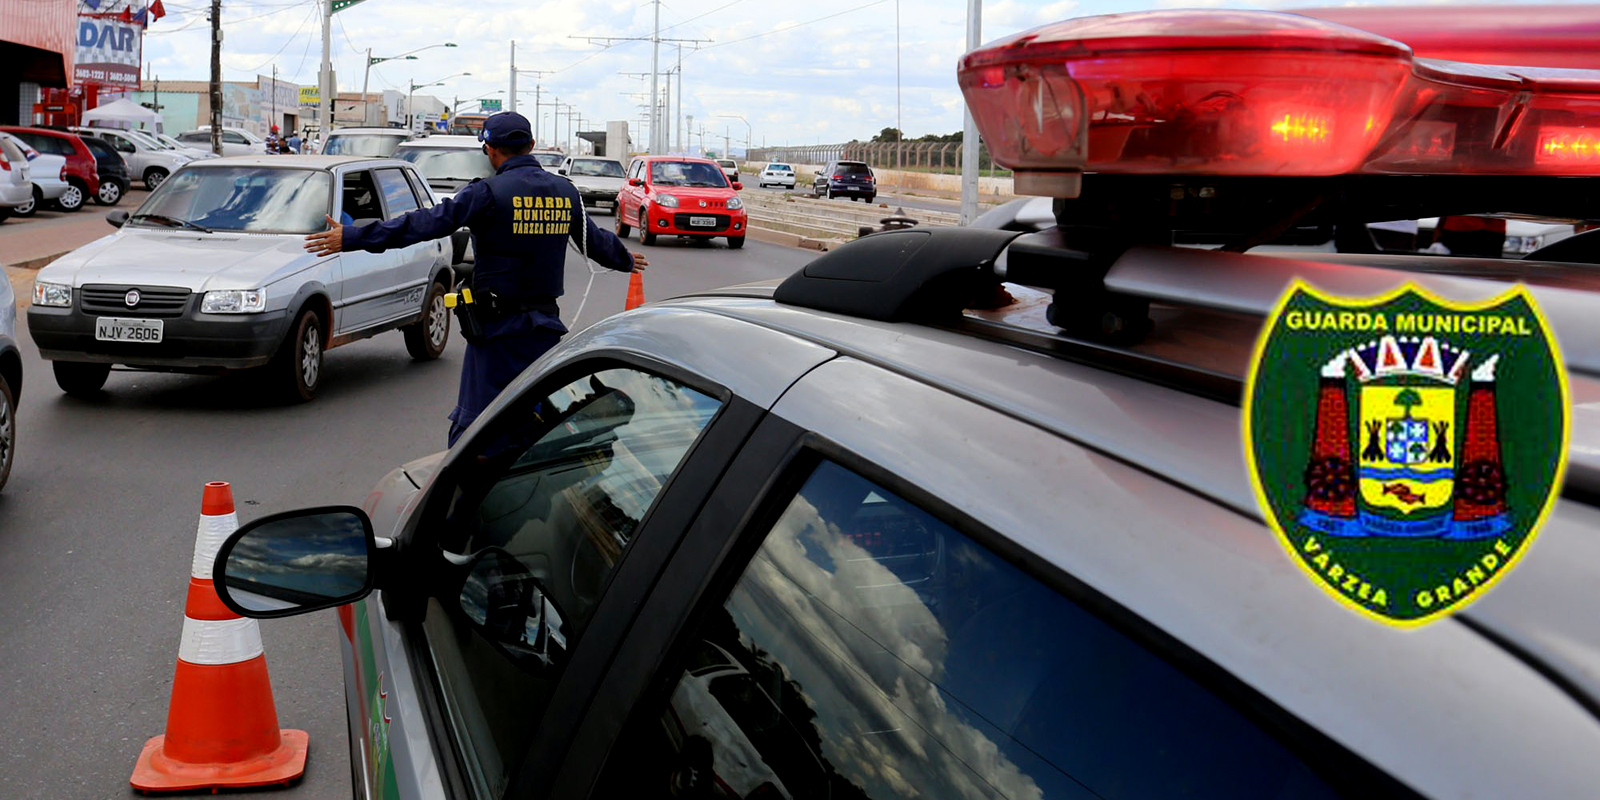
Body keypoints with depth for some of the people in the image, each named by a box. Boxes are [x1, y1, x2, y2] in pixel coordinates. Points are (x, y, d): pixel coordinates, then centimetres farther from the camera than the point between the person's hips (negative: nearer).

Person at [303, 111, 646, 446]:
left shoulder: (489, 192, -12)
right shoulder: (565, 192, 6)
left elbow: (428, 223, -16)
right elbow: (596, 239, 22)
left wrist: (351, 237, -14)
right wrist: (626, 260, 45)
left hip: (498, 328, -5)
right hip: (545, 325, 5)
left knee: (473, 422, 0)